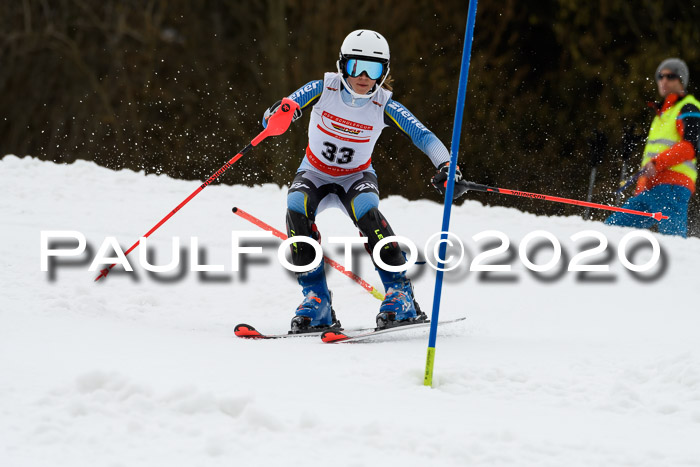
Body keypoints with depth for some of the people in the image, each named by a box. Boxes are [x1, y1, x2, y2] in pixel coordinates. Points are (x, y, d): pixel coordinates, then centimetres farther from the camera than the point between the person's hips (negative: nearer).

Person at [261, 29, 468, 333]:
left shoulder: (384, 107, -17)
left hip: (356, 177, -1)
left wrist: (446, 167, -42)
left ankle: (399, 293, -26)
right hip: (315, 174, 1)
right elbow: (273, 118, -24)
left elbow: (423, 136, -23)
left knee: (365, 209, -35)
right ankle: (316, 300, -26)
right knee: (297, 207, -32)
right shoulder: (323, 90, -18)